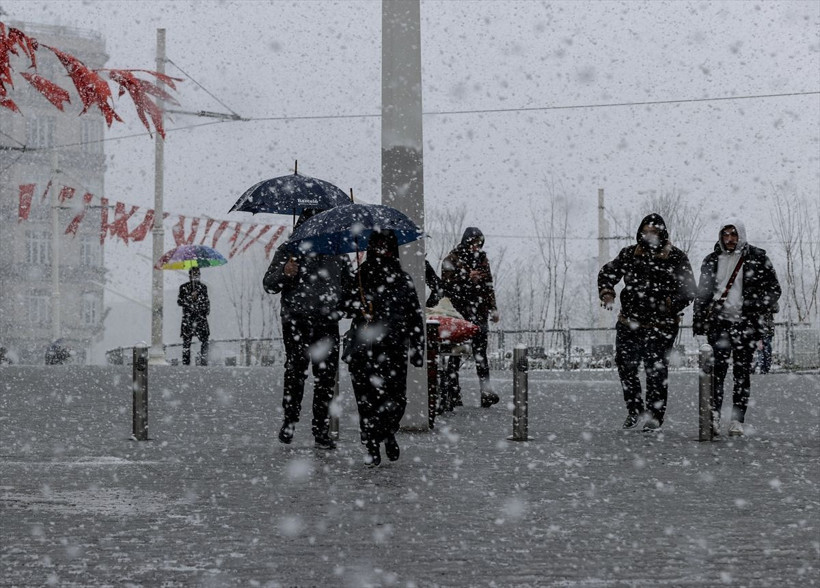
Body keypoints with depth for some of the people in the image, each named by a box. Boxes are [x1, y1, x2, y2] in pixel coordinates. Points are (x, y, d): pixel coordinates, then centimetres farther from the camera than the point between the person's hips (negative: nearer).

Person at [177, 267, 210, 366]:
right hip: (188, 318, -2)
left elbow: (207, 300, 21)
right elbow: (179, 301, -4)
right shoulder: (184, 287, 4)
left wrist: (207, 309, 4)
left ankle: (203, 362, -4)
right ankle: (185, 363, 2)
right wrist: (190, 297, -15)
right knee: (186, 341, -2)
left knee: (204, 340, -8)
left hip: (201, 317, 2)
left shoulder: (203, 287, 13)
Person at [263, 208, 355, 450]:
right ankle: (289, 420, 6)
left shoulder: (337, 252, 15)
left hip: (328, 323, 2)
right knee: (295, 370, -10)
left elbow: (350, 283, 25)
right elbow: (269, 285, 5)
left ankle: (322, 430, 4)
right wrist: (284, 273, -16)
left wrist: (344, 306, 6)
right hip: (296, 321, -2)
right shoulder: (289, 250, 8)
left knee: (326, 375, -2)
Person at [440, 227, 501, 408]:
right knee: (455, 354, 1)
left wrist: (493, 308, 14)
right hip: (458, 313, -4)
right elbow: (446, 284, -9)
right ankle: (453, 394, 6)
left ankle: (486, 391, -9)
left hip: (479, 313, 4)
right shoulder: (452, 260, -1)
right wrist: (467, 278, -18)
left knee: (480, 352, -4)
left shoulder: (481, 258, 14)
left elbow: (488, 285, 20)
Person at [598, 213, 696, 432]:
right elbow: (607, 273, 18)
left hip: (660, 326, -4)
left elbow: (689, 289, -6)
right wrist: (607, 293, -1)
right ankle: (635, 411, 23)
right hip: (629, 323, 4)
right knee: (625, 366, 7)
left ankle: (654, 416, 10)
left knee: (656, 372, -2)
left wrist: (672, 305, -24)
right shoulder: (629, 254, 7)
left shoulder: (676, 258, -4)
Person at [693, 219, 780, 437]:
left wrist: (761, 312, -8)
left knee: (741, 372, 0)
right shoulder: (712, 260, 13)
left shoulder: (757, 259, 3)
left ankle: (737, 421, 3)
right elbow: (702, 293, 19)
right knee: (717, 370, -8)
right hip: (718, 323, 2)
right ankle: (713, 417, -8)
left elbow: (773, 288, 5)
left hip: (746, 325, -2)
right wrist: (698, 320, 12)